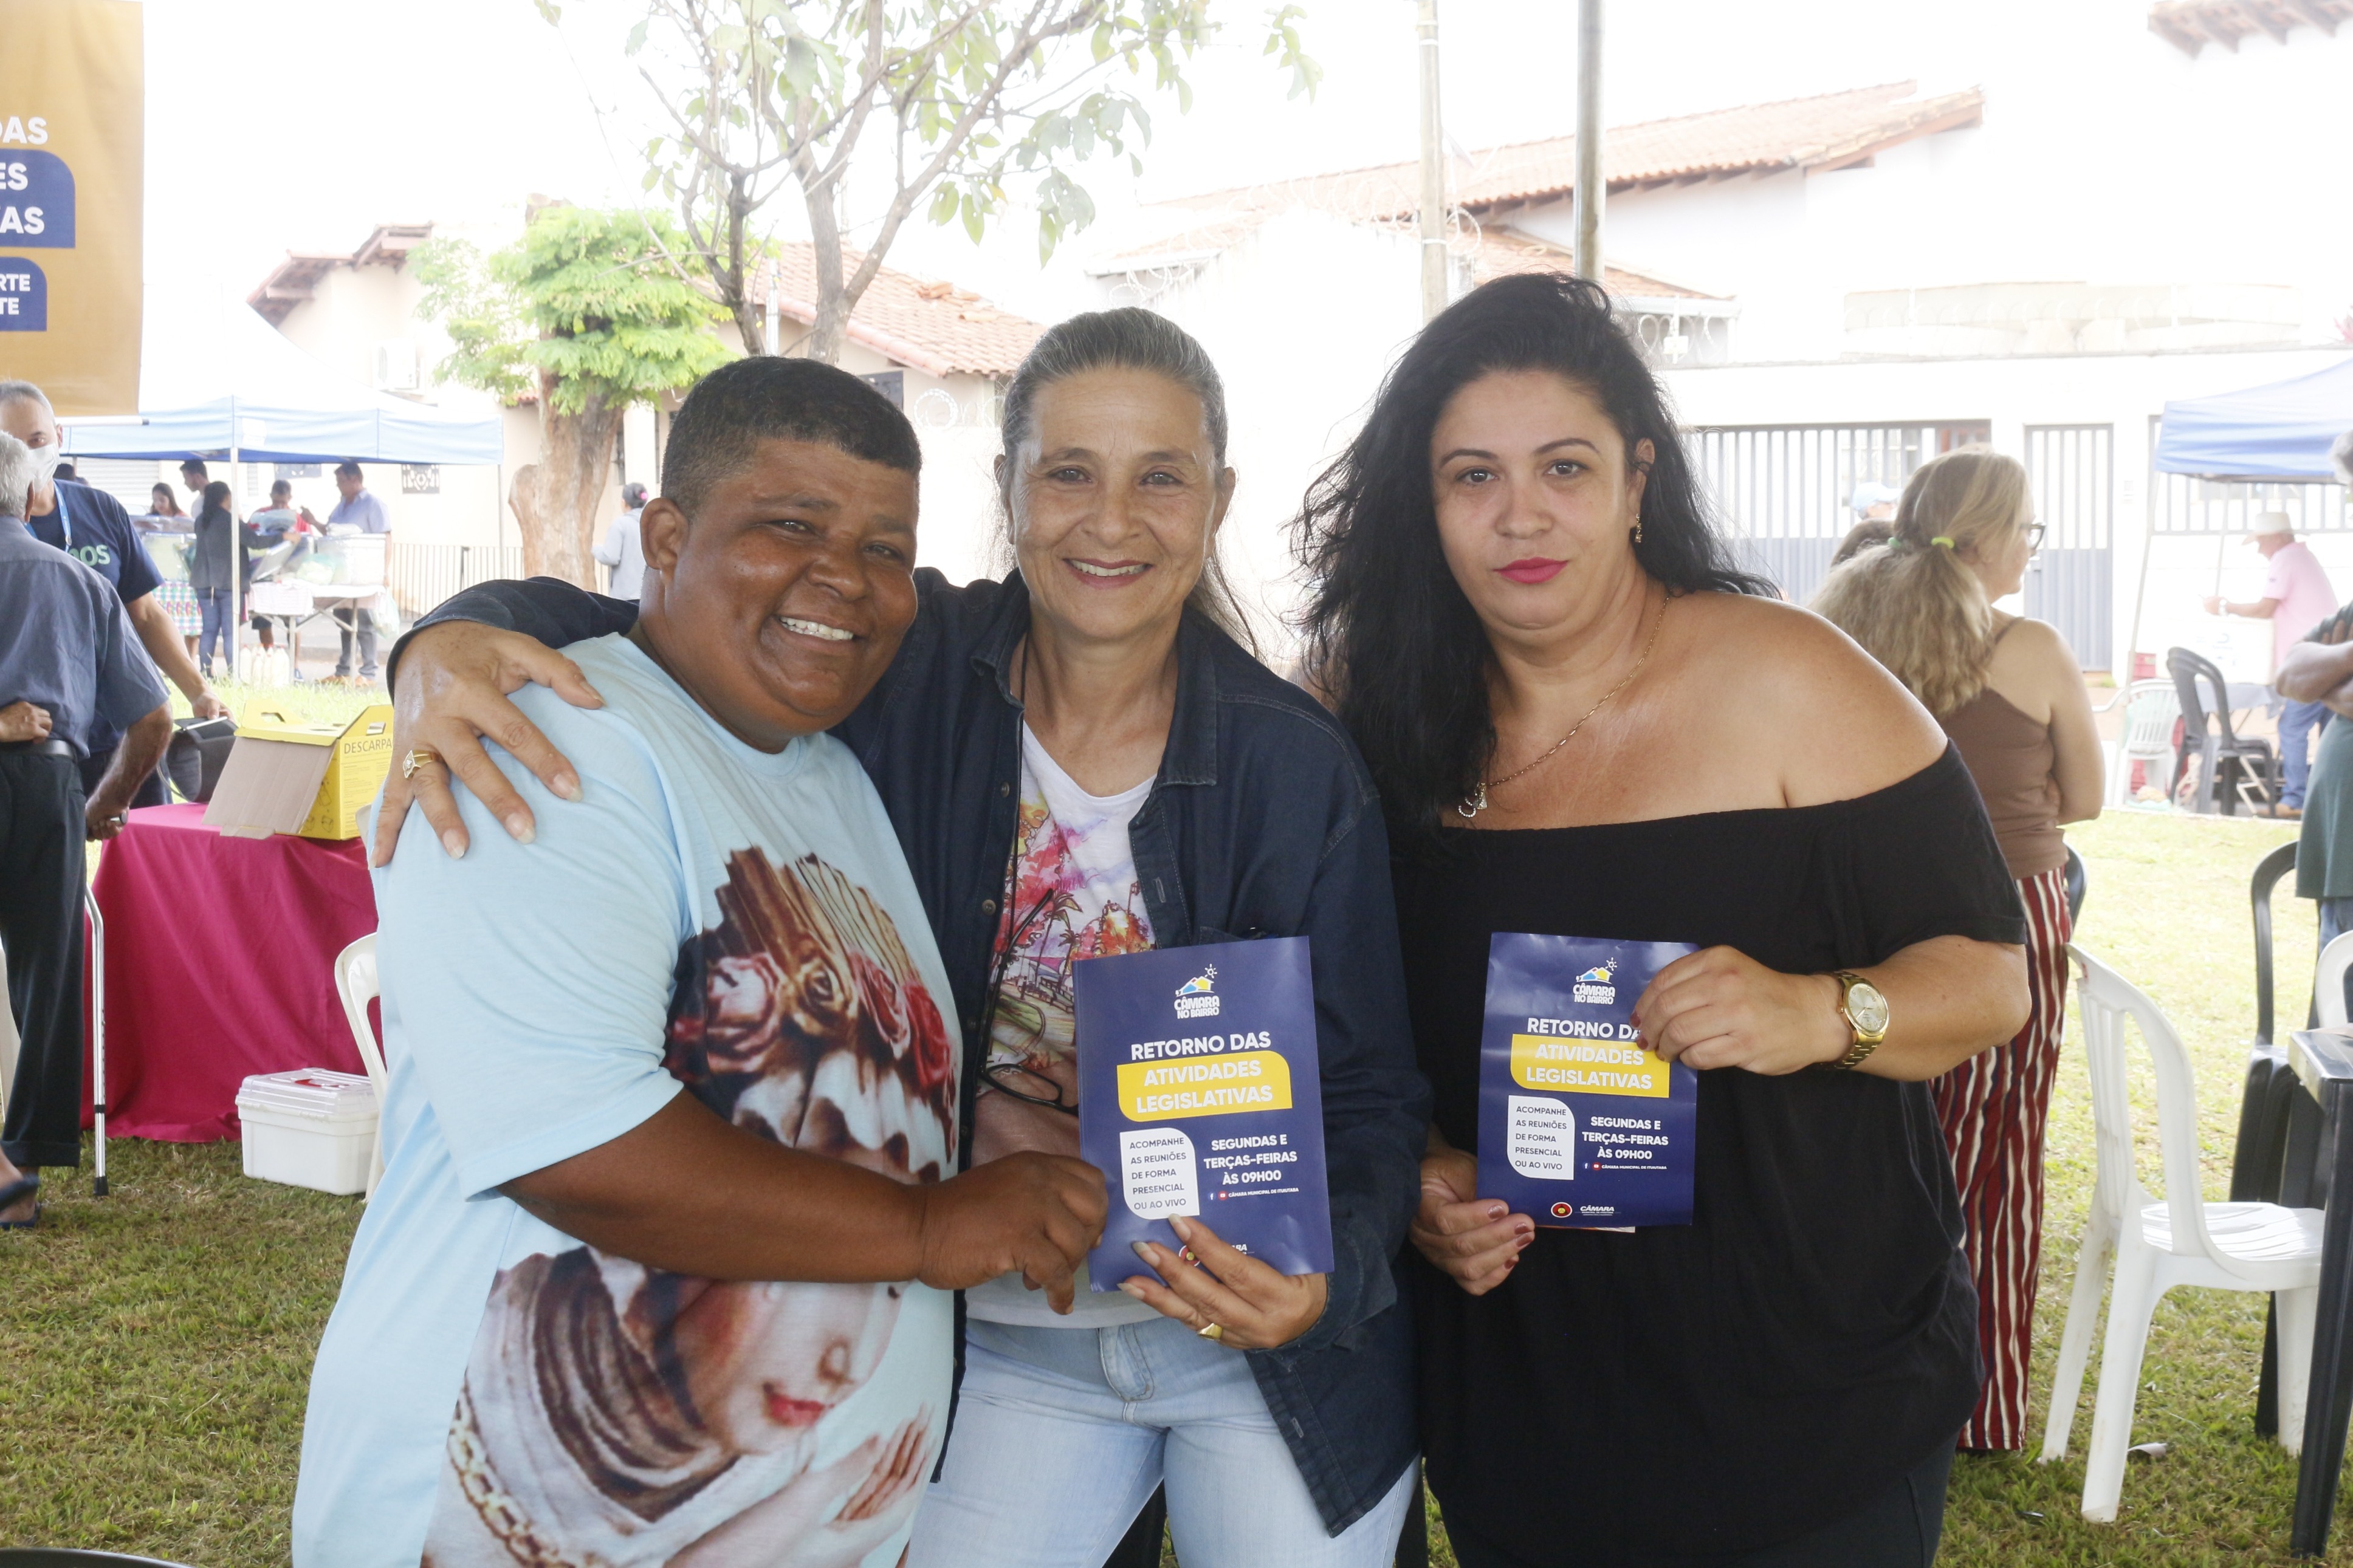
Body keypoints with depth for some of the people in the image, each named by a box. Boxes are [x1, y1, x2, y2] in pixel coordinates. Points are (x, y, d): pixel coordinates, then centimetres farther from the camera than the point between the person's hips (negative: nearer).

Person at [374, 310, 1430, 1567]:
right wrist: (454, 642, -32)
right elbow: (632, 631, -10)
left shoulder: (1297, 769, -12)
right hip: (1005, 1350, 1)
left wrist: (1322, 1275, -28)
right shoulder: (912, 674, -11)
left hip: (1273, 1356, 0)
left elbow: (1367, 1093, -8)